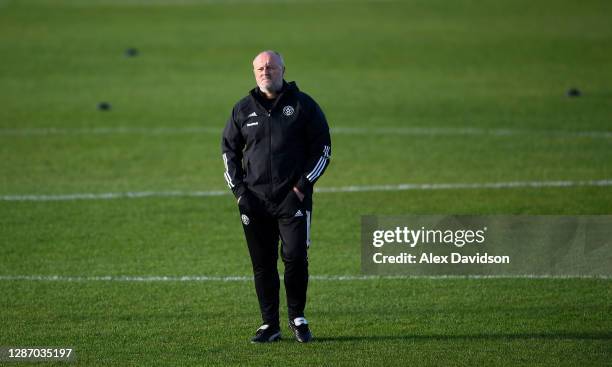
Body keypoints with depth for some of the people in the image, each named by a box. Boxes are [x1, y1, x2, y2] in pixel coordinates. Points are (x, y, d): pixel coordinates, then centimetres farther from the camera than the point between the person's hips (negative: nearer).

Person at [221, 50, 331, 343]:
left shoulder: (302, 105, 2)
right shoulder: (243, 110, 9)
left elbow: (322, 146, 3)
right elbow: (229, 148, 18)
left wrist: (304, 184, -5)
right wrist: (237, 187, 6)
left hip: (293, 198, -3)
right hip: (254, 199, 3)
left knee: (295, 256, -10)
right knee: (262, 263, 3)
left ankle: (297, 318, 8)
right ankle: (269, 325, 11)